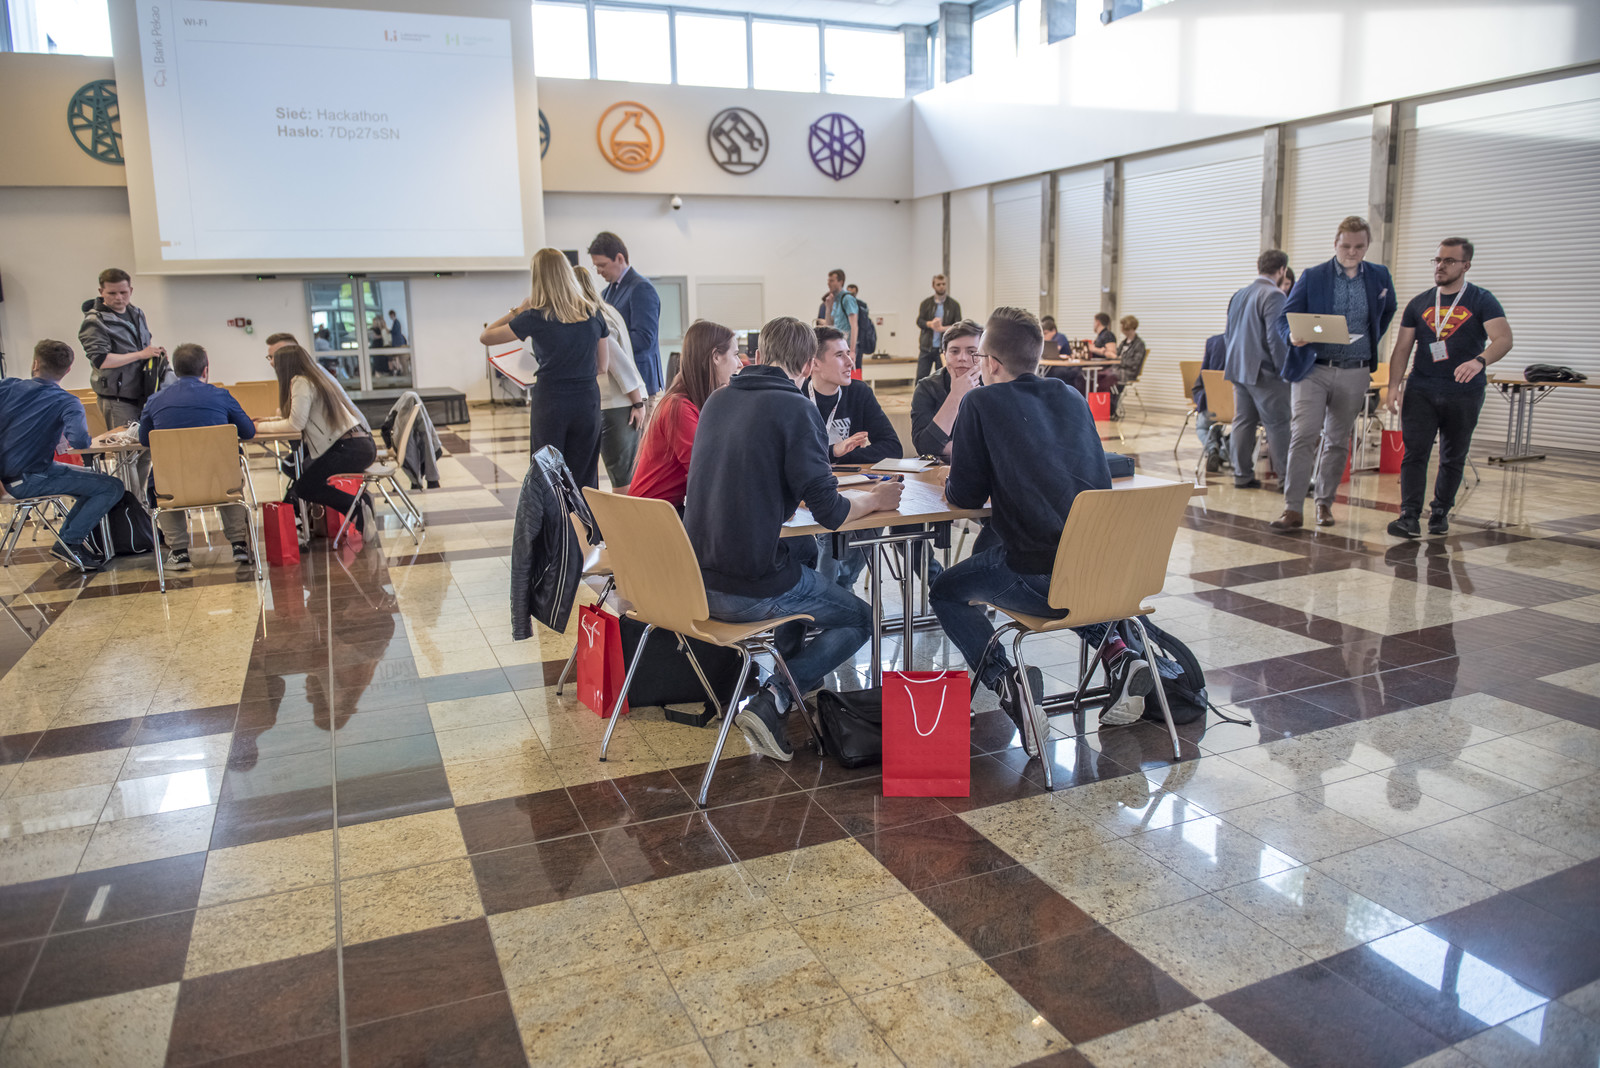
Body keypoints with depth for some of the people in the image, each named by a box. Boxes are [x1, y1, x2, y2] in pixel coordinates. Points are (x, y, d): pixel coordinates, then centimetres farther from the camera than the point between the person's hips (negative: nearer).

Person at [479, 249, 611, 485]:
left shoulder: (535, 318, -7)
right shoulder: (593, 315, 3)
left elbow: (485, 337, 4)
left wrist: (519, 309, 6)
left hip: (550, 404, -3)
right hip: (587, 403, 3)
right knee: (583, 481, 7)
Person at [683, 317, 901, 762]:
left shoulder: (717, 400, 10)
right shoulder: (795, 408, -12)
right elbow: (831, 512, -15)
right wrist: (875, 499, 6)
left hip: (696, 579, 8)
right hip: (752, 589, -8)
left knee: (803, 560, 34)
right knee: (861, 620, 14)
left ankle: (787, 672, 33)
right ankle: (771, 701, -3)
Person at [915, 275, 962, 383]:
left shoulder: (954, 304, 5)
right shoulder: (926, 303, 8)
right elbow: (919, 321, 0)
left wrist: (943, 328, -20)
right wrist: (930, 324, -23)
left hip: (944, 348, -1)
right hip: (926, 347, 1)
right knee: (921, 377, 0)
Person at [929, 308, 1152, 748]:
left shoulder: (982, 403, -4)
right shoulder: (1072, 398, 14)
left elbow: (965, 497, 0)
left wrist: (953, 483, 21)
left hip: (1039, 577, -6)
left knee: (946, 592, 19)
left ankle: (1005, 679, -2)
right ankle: (1117, 654, 17)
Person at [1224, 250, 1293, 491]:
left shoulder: (1239, 295, 13)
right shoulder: (1273, 295, -13)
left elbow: (1229, 334, 18)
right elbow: (1276, 337, -17)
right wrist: (1285, 370, -10)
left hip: (1238, 369, 8)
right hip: (1264, 371, -8)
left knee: (1243, 422, 10)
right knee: (1278, 425, -3)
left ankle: (1242, 474, 12)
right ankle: (1287, 477, -1)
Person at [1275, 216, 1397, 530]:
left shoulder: (1379, 276, 7)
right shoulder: (1312, 277, -1)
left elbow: (1388, 311, 25)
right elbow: (1284, 317, -6)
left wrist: (1371, 342, 15)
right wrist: (1293, 336, -27)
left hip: (1355, 374, 3)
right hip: (1314, 369, -3)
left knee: (1337, 441, 10)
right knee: (1304, 436, -14)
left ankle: (1324, 503, 23)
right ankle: (1293, 509, -14)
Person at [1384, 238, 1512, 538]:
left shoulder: (1482, 301, 0)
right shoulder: (1419, 304, 10)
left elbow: (1503, 339, -14)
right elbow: (1402, 348, 9)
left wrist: (1479, 361, -34)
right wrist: (1394, 385, -4)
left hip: (1464, 393, -1)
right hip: (1421, 391, 1)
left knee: (1453, 458, 9)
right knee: (1414, 453, -9)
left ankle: (1440, 513, 22)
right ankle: (1409, 517, -13)